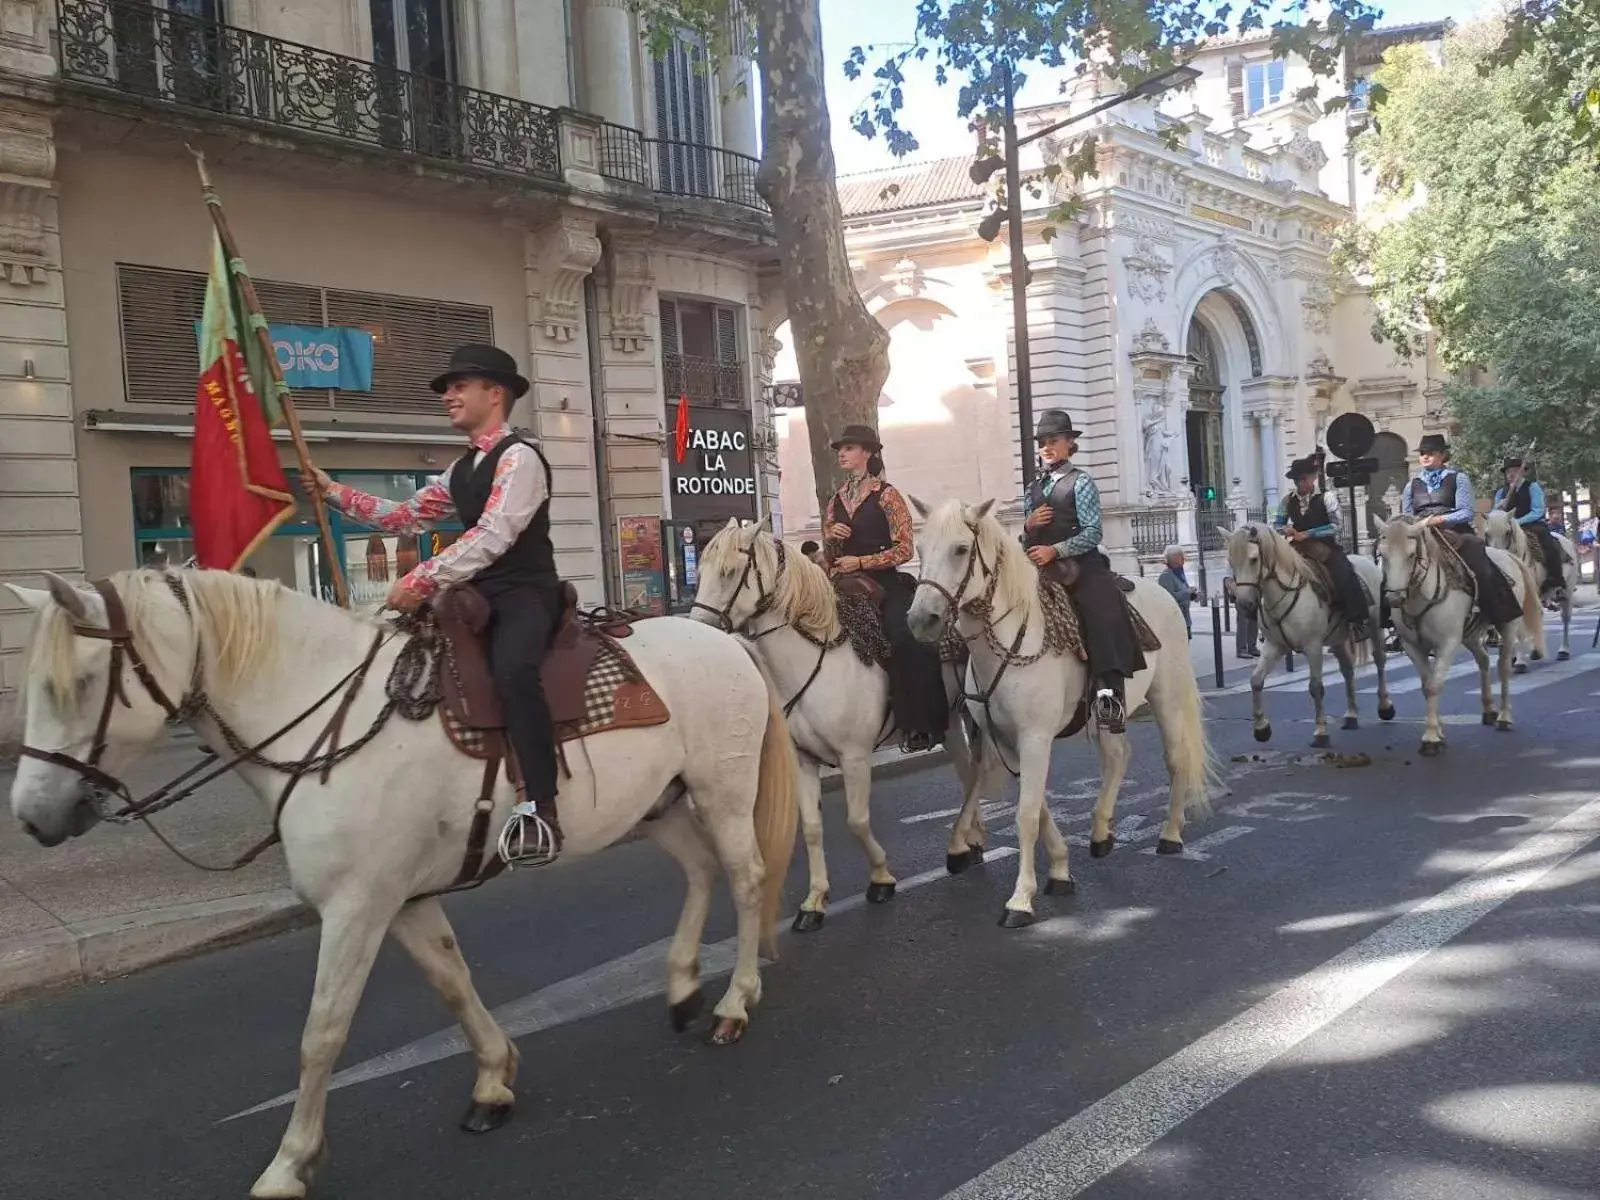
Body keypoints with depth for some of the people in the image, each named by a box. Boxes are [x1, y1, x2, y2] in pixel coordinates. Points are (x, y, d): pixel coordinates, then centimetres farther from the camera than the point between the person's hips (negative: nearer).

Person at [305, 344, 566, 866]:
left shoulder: (518, 456, -10)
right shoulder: (461, 470, 18)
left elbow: (492, 536, -22)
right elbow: (408, 518, 21)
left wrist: (420, 580, -25)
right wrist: (334, 491, 15)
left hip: (527, 594, -10)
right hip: (481, 596, 10)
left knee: (511, 669, -37)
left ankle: (540, 808, -36)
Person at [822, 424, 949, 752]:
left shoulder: (887, 495, 1)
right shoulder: (835, 501, 17)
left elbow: (903, 549, -6)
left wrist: (861, 561, -14)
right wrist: (831, 538, -2)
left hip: (884, 585, -5)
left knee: (906, 641, -26)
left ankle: (919, 725, -19)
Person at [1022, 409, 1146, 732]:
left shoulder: (1080, 483, 1)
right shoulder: (1034, 488, 18)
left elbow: (1092, 533, -10)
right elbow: (1026, 540, 21)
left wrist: (1055, 550, -22)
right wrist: (1028, 527, -3)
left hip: (1080, 564, -7)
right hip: (1040, 570, 7)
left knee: (1103, 612, -29)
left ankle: (1109, 693, -37)